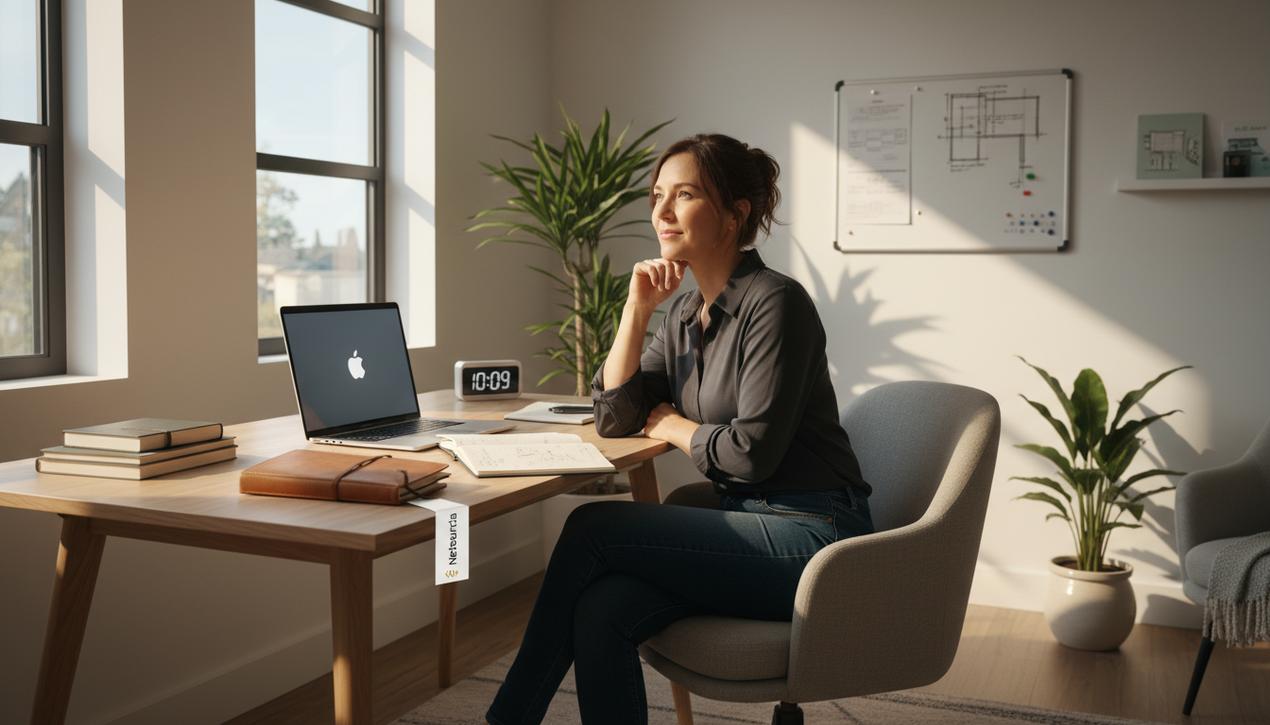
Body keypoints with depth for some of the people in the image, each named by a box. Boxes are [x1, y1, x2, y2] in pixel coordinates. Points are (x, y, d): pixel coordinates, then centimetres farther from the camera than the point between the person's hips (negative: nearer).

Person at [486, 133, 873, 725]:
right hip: (744, 522, 7)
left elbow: (752, 452, -18)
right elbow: (614, 418, 8)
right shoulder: (684, 313, 12)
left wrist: (673, 426, -1)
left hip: (809, 536, -7)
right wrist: (637, 308, 0)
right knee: (600, 612, -20)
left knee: (591, 527, -14)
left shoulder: (774, 302, -13)